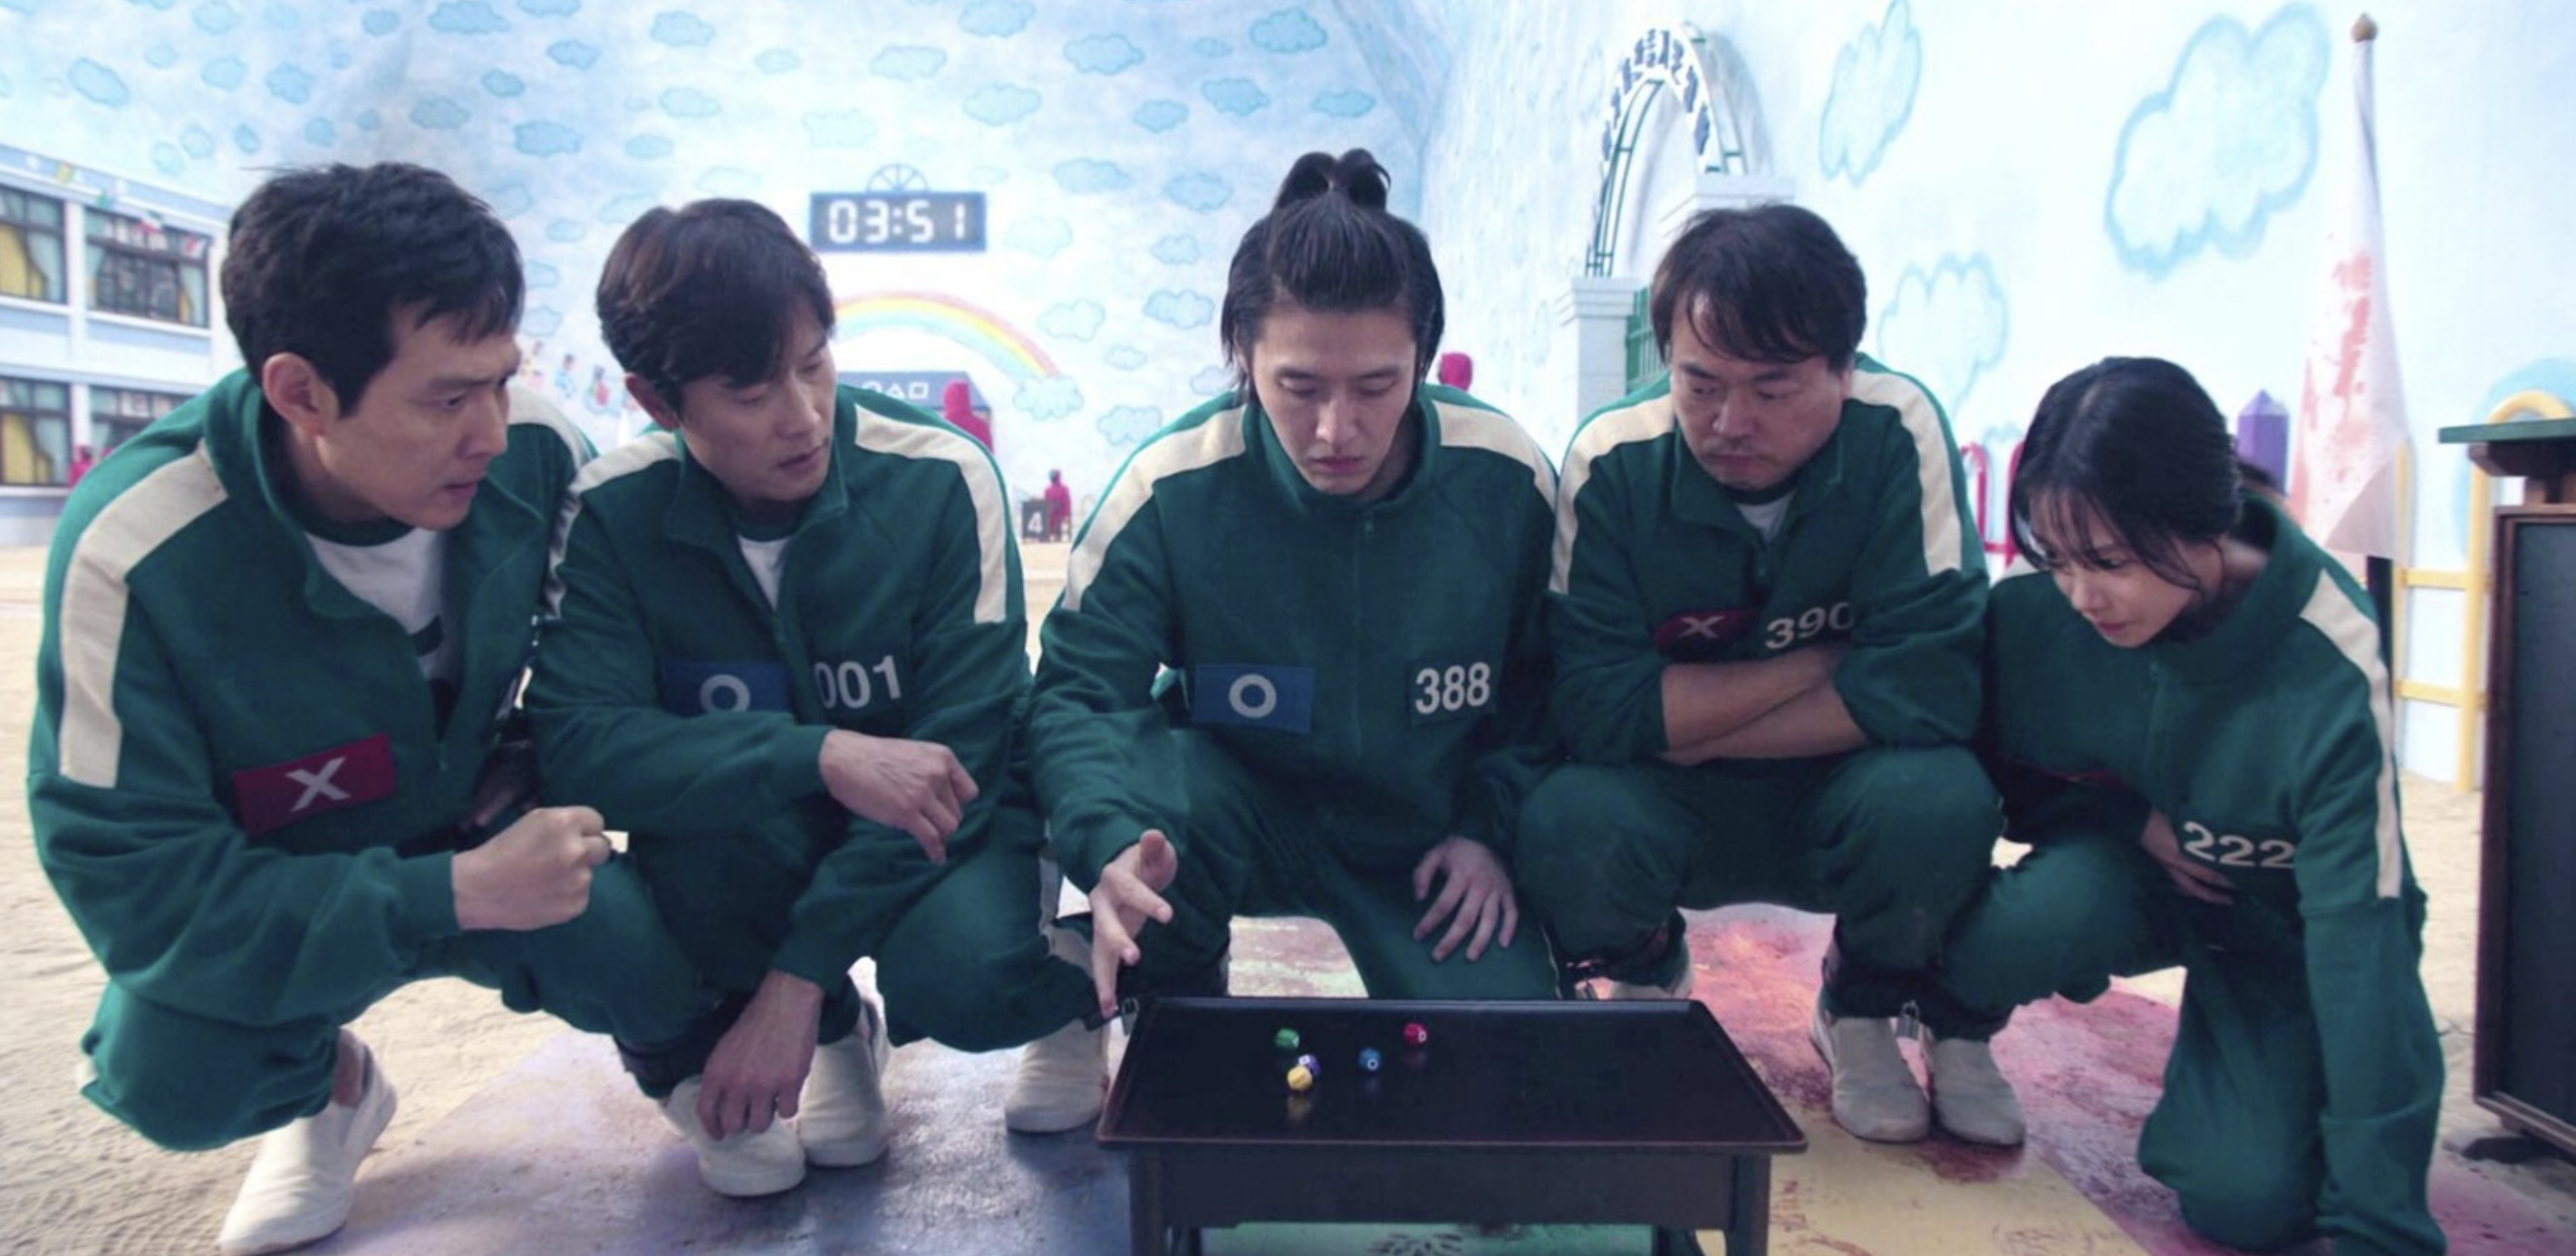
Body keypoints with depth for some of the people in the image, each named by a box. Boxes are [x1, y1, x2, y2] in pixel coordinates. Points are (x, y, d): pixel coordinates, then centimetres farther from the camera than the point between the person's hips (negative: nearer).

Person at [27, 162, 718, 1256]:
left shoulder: (534, 450, -21)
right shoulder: (134, 556, -30)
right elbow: (136, 882, -27)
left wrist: (544, 765, -15)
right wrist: (455, 898, -34)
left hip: (482, 834, 1)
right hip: (269, 898, -1)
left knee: (647, 973, -26)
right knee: (172, 1074, -29)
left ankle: (672, 1040, 14)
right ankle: (325, 1087, 9)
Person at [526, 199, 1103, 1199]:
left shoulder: (941, 481, -20)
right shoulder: (614, 515, -14)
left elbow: (961, 747, -20)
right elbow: (574, 740, -25)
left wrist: (795, 978, -23)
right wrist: (819, 755, -40)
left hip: (940, 820, -2)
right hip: (757, 845, 2)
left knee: (962, 972, -33)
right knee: (692, 821, -32)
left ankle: (1066, 978, 6)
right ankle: (836, 1035, 0)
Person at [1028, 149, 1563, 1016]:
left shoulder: (1507, 480, -15)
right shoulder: (1172, 488, -21)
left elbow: (1544, 683, 1)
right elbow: (1078, 690, -21)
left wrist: (1491, 828, -8)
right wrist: (1111, 846, -41)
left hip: (1428, 838, 1)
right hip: (1239, 810, -1)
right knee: (1144, 785, -35)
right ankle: (1172, 1019, -2)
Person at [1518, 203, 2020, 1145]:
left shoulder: (1897, 433, -18)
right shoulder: (1613, 461, -18)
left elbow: (1933, 684, -24)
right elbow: (1597, 706, -24)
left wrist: (1692, 724, -21)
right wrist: (1825, 663, -22)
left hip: (1843, 803, 1)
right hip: (1668, 817, 0)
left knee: (1939, 799, -32)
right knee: (1566, 826, -32)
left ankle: (1866, 1006, 4)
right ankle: (1645, 984, 7)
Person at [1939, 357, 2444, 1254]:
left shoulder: (2330, 669, -29)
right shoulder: (2032, 612, -24)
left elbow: (2360, 931, -32)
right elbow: (2006, 774, -3)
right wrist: (2130, 821, -23)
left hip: (2281, 923, -1)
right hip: (2125, 871, 1)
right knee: (2012, 936, -34)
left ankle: (2218, 1035, 14)